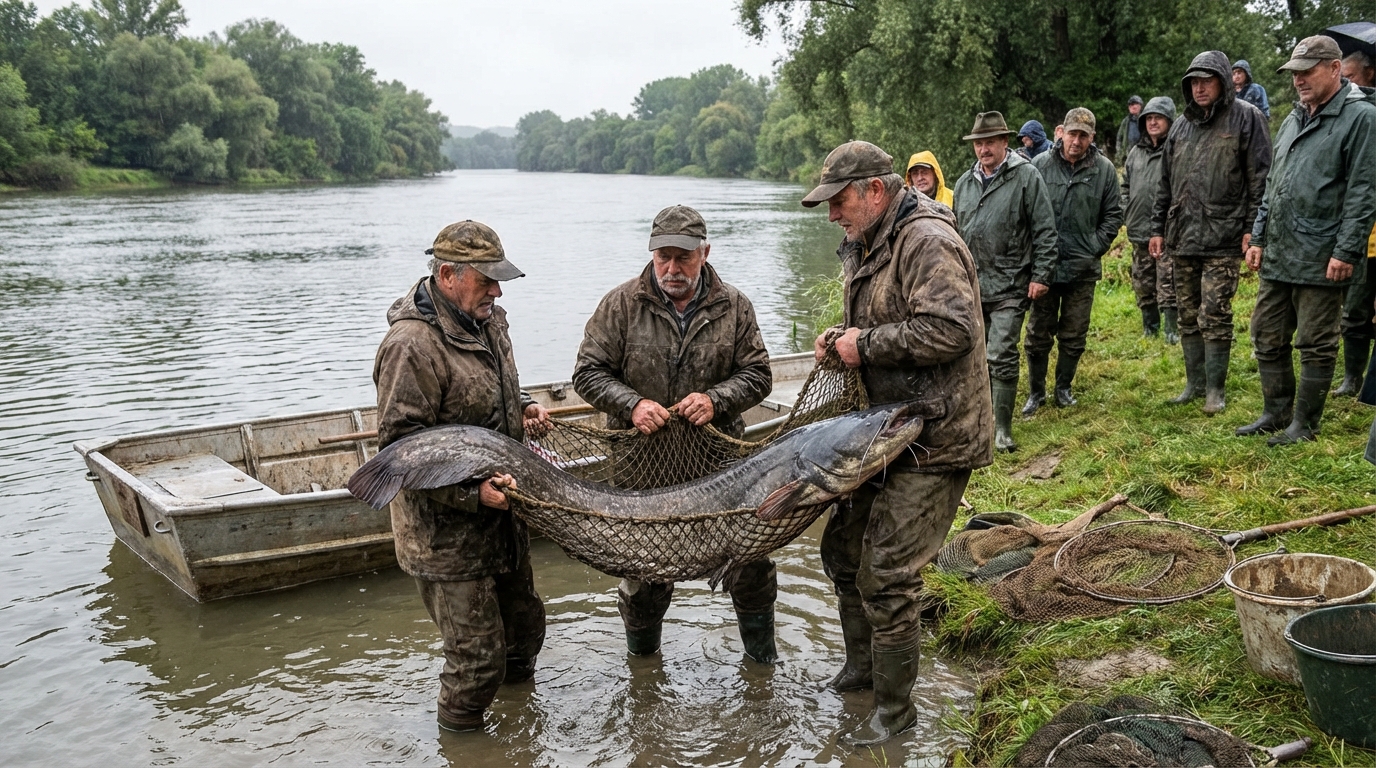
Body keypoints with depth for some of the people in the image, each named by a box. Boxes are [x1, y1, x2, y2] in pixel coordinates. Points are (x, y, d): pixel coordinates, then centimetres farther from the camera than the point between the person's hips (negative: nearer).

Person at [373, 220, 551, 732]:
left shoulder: (486, 320, 7)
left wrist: (522, 407, 3)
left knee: (523, 625, 25)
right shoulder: (412, 344, -23)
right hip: (446, 533, -9)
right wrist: (472, 493, -30)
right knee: (477, 656, -1)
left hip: (502, 517, 9)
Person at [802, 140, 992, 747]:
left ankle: (894, 708, 10)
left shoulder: (927, 242, -17)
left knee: (885, 573, -8)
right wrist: (843, 339, 5)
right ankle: (862, 665, 37)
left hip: (934, 439, -10)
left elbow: (948, 329, -29)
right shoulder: (870, 247, 15)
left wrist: (866, 344, -20)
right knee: (843, 548, 16)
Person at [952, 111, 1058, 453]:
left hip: (1009, 287, -6)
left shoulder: (1026, 177, -5)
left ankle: (1002, 430, -2)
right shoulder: (964, 183, 13)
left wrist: (1040, 276, -10)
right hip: (971, 287, 6)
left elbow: (1045, 230, -6)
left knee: (1001, 357, -9)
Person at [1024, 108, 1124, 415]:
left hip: (1083, 268, 1)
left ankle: (1064, 387, 26)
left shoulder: (1104, 170, 1)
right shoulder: (1040, 165, -2)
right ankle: (1036, 391, 18)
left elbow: (1113, 215, 8)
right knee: (1038, 333, 5)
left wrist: (1095, 247, -3)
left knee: (1073, 336, 10)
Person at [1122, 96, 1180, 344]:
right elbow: (1126, 186, 23)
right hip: (1139, 231, 6)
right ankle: (1149, 328, 25)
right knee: (1143, 284, 13)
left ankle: (1172, 330, 3)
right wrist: (1127, 213, 11)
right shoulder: (1136, 152, 15)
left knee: (1168, 285, -4)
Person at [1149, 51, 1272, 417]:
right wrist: (1158, 228, 16)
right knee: (1189, 316, 11)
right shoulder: (1181, 126, 15)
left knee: (1215, 317, -4)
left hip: (1223, 239, -6)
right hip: (1182, 237, 6)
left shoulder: (1246, 118, -2)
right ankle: (1194, 382, 22)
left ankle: (1215, 388, 7)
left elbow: (1260, 178, -6)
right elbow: (1166, 183, 20)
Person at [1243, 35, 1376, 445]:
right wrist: (1258, 237, 16)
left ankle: (1304, 425, 13)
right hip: (1276, 255, 8)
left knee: (1316, 346, 2)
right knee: (1267, 338, 12)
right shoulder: (1293, 120, 16)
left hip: (1320, 258, -8)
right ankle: (1275, 414, 25)